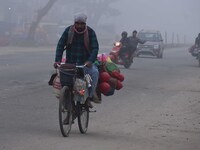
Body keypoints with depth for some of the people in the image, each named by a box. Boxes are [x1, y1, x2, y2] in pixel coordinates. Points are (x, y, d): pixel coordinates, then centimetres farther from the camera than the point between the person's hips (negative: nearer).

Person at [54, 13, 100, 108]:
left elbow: (95, 48, -12)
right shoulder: (68, 31, 0)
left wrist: (90, 61, -30)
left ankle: (89, 98, -23)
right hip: (70, 63, 2)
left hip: (86, 62, -2)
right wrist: (58, 60, -17)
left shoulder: (90, 32, -4)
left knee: (95, 72, -30)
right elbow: (60, 45, -3)